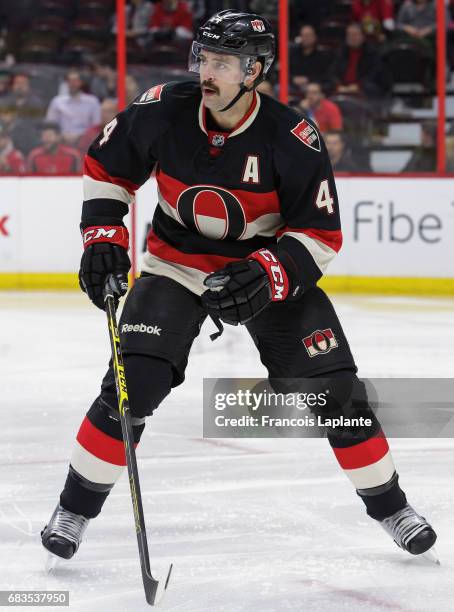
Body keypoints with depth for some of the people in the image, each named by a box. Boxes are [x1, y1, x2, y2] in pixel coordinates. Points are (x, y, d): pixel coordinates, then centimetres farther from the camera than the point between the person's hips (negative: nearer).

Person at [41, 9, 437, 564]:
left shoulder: (293, 139, -23)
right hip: (176, 264, 0)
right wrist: (102, 237, -10)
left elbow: (321, 233, -17)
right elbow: (106, 165, 0)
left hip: (270, 267, 0)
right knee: (134, 382, -17)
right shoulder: (164, 111, -18)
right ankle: (76, 507, -2)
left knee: (333, 386, -5)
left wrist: (267, 274, -32)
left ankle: (387, 503, 14)